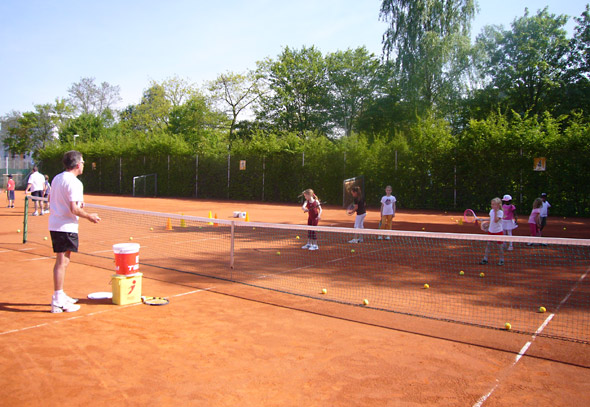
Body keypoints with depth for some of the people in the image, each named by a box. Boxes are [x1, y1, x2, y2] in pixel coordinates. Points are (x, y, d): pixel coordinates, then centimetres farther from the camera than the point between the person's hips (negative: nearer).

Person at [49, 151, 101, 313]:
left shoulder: (57, 178, 10)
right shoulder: (74, 182, -17)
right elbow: (74, 209, -22)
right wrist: (90, 216, -7)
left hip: (54, 224, 9)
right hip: (66, 226, -9)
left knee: (61, 261, 17)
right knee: (62, 262, -4)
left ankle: (60, 296, 29)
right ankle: (57, 302, 2)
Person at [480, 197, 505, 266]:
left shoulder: (500, 212, -13)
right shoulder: (491, 211, 6)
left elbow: (496, 220, -25)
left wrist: (496, 212, -26)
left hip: (498, 231, -6)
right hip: (491, 231, 6)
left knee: (500, 246, 4)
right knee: (488, 245, 5)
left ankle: (501, 260, 15)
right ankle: (485, 259, 10)